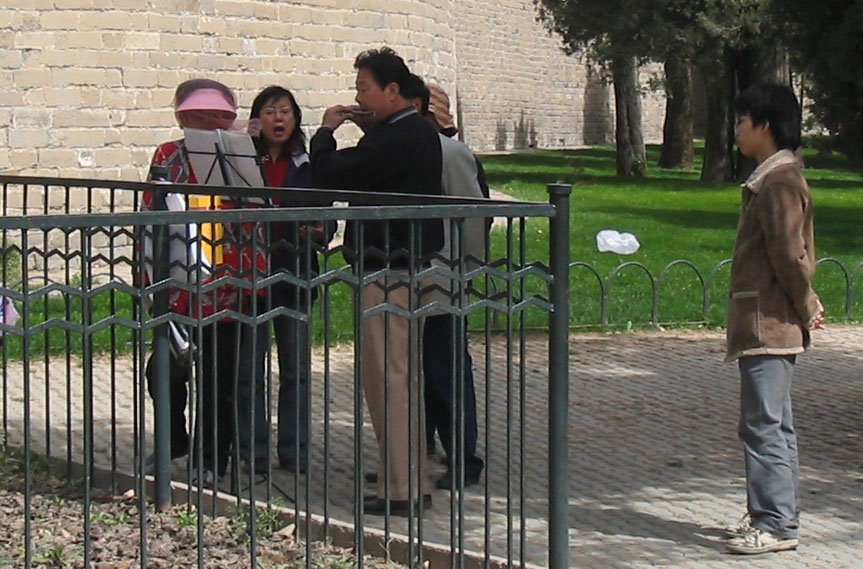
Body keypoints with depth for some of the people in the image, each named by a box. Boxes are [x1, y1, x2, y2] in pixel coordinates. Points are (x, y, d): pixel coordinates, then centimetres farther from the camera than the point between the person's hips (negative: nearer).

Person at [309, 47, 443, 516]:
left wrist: (326, 131, -2)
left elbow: (330, 173, -20)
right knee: (403, 375, 15)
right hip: (411, 266, 11)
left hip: (387, 271, -11)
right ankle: (410, 481, 22)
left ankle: (401, 489, -3)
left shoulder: (393, 139, -19)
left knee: (387, 377, -6)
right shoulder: (421, 134, 13)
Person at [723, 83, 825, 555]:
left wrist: (807, 310, -9)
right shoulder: (771, 179, 16)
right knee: (772, 425, 14)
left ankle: (775, 524, -5)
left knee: (764, 425, -8)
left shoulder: (779, 183, -17)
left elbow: (790, 256, -19)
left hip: (769, 324, -11)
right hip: (767, 324, 11)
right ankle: (776, 515, 21)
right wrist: (807, 307, 14)